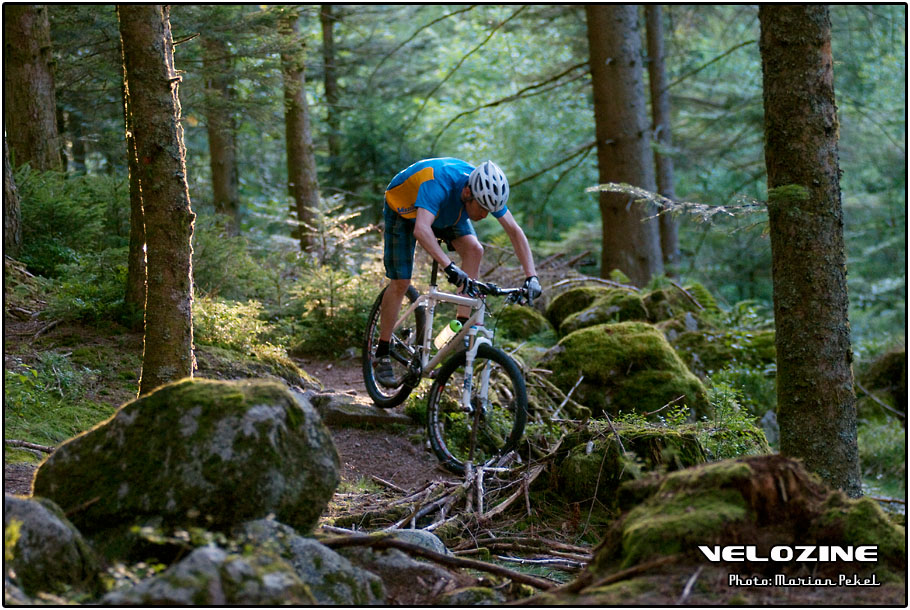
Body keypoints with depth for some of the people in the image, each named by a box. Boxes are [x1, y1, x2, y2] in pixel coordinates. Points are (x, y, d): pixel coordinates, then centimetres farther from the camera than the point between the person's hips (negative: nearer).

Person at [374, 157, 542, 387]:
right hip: (403, 210, -5)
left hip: (445, 212, 5)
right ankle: (382, 355, 4)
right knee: (401, 282, -9)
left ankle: (461, 326, -13)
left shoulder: (487, 191, -27)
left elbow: (515, 232, -21)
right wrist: (449, 267, -69)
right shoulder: (439, 184, -45)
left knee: (474, 249, -19)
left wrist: (531, 277, -31)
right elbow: (421, 230, -59)